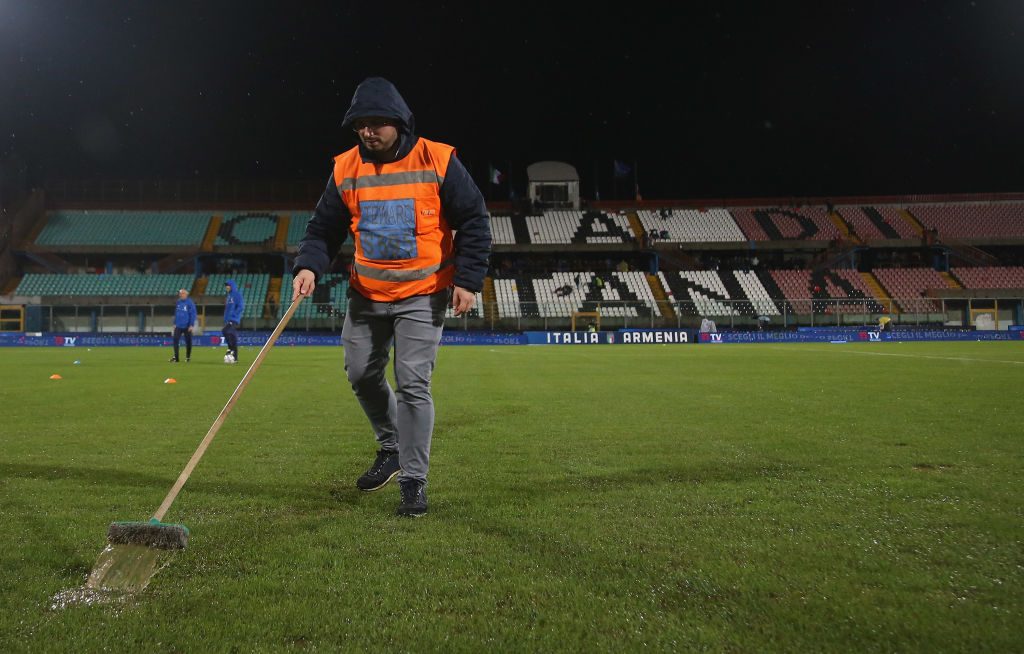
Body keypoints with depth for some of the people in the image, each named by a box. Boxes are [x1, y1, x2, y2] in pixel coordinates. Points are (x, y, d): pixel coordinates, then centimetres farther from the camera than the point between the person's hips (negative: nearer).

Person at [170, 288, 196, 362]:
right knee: (175, 340, -5)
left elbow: (193, 314, -12)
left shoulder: (190, 302, -10)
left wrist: (191, 325, -16)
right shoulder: (178, 302, 7)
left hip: (186, 326, -5)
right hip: (178, 326, 5)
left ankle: (188, 357, 18)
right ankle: (175, 357, -2)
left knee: (188, 342, 5)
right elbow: (176, 313, 17)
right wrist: (175, 323, 13)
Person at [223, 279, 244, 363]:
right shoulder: (228, 296, 19)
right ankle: (235, 358, 9)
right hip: (228, 320, 8)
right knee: (233, 338, 7)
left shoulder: (237, 294, -5)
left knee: (225, 331, -27)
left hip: (234, 320, -8)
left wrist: (233, 314, -17)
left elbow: (241, 306, -13)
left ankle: (231, 349, -19)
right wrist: (225, 319, 14)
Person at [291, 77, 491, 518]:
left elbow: (474, 222, -6)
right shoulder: (345, 169, 1)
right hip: (366, 295, 5)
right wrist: (309, 266, -13)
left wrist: (468, 280, -13)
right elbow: (324, 228, 6)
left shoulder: (437, 161, -9)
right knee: (361, 375, 9)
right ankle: (391, 447, 34)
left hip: (422, 295, -4)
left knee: (412, 386, -7)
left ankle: (413, 482, 4)